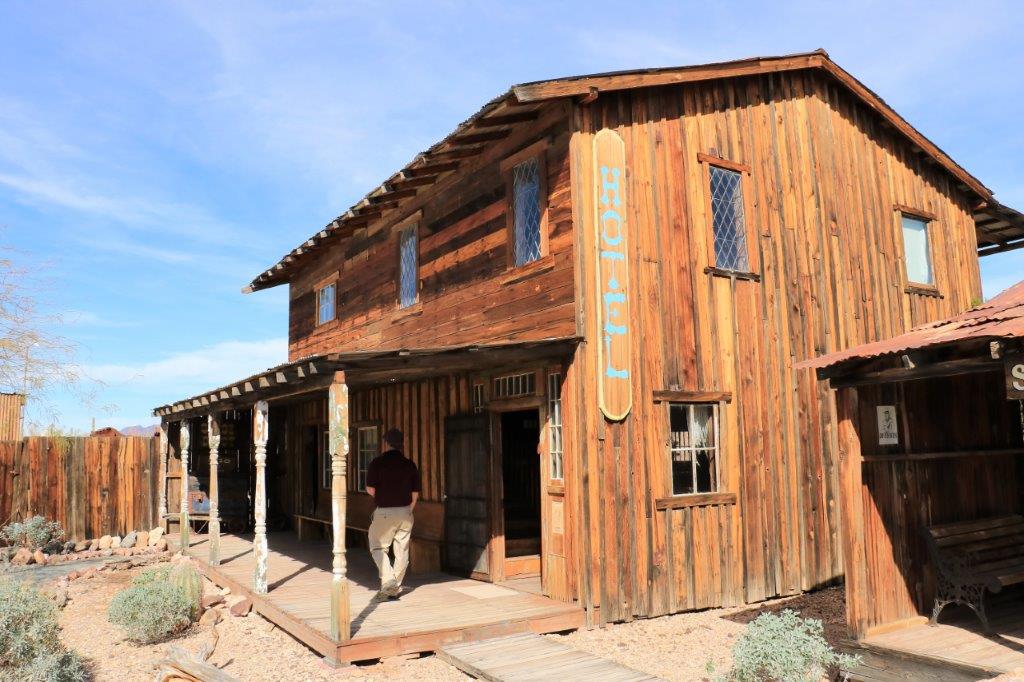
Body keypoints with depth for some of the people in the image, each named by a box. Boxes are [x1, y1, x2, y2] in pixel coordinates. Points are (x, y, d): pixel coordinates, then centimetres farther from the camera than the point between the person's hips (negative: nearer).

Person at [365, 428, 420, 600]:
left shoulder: (377, 463, -9)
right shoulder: (410, 464, 2)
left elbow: (370, 489, -8)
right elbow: (415, 493, 5)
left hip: (384, 512, -3)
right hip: (405, 512, 3)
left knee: (378, 547, 9)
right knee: (402, 550, 10)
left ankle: (388, 580, -10)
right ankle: (395, 588, 16)